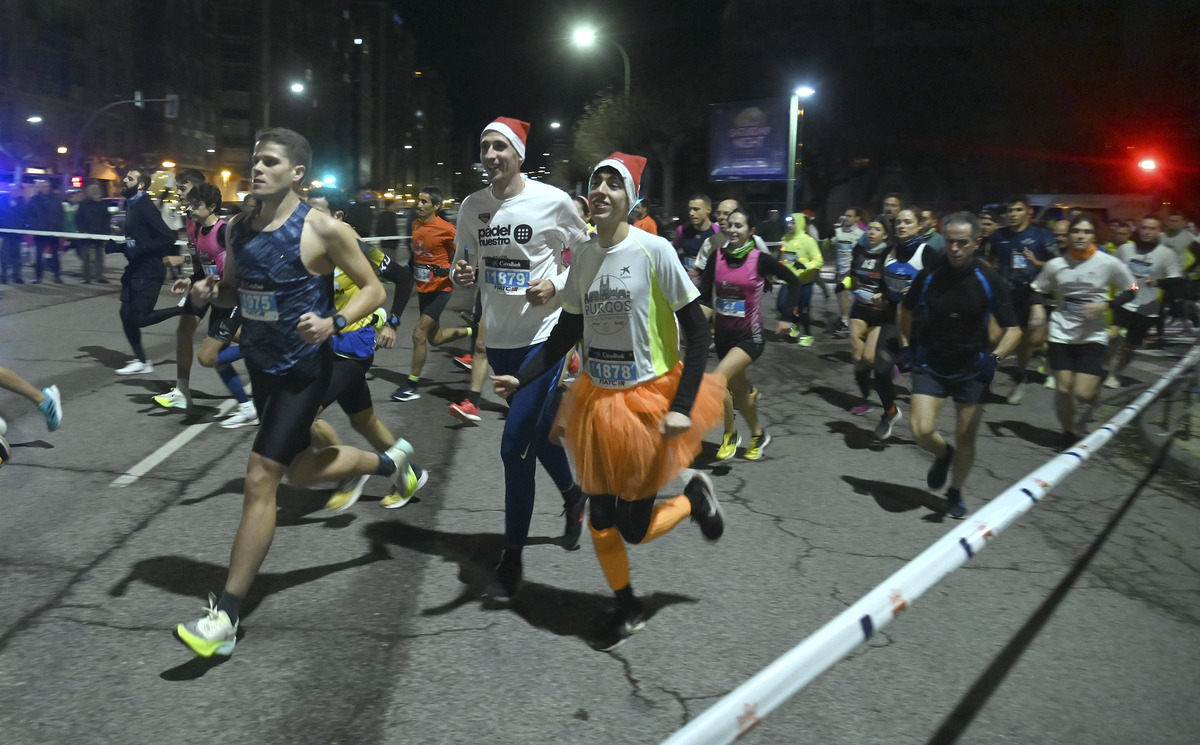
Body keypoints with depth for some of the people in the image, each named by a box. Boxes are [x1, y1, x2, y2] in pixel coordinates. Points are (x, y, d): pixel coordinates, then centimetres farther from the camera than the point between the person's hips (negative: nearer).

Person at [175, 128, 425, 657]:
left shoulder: (322, 229, -14)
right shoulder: (239, 227, 4)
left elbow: (373, 289, -8)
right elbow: (233, 287, 17)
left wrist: (333, 322, -25)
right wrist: (210, 292, -6)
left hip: (303, 370, -8)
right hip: (261, 364, 8)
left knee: (260, 478, -11)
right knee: (301, 471, 22)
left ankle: (225, 617, -2)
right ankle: (391, 461, 50)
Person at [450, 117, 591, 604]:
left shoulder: (553, 201, -10)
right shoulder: (471, 207, 3)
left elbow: (588, 255, 1)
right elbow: (464, 264, 14)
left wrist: (556, 286, -15)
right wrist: (462, 275, -10)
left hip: (543, 335, -5)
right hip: (498, 338, 6)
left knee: (515, 444, -9)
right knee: (537, 432, 19)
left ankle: (512, 558, 4)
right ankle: (573, 495, 48)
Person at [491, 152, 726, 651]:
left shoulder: (653, 251, -14)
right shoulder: (583, 257, 2)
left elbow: (698, 332, -13)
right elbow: (567, 331, 9)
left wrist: (683, 407, -19)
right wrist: (521, 379, -1)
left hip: (648, 400, -5)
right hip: (597, 400, 5)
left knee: (633, 529, 1)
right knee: (601, 520, 10)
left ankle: (695, 498, 32)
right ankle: (627, 609, 34)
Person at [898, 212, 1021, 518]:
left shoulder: (989, 280, -9)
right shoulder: (929, 275, -5)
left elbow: (1013, 329, -3)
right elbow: (904, 310, 14)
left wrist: (995, 356, -19)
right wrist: (906, 344, 7)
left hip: (972, 369, -1)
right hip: (930, 365, 1)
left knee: (966, 440, 4)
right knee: (921, 430, -13)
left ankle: (955, 493, 29)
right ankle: (943, 454, 23)